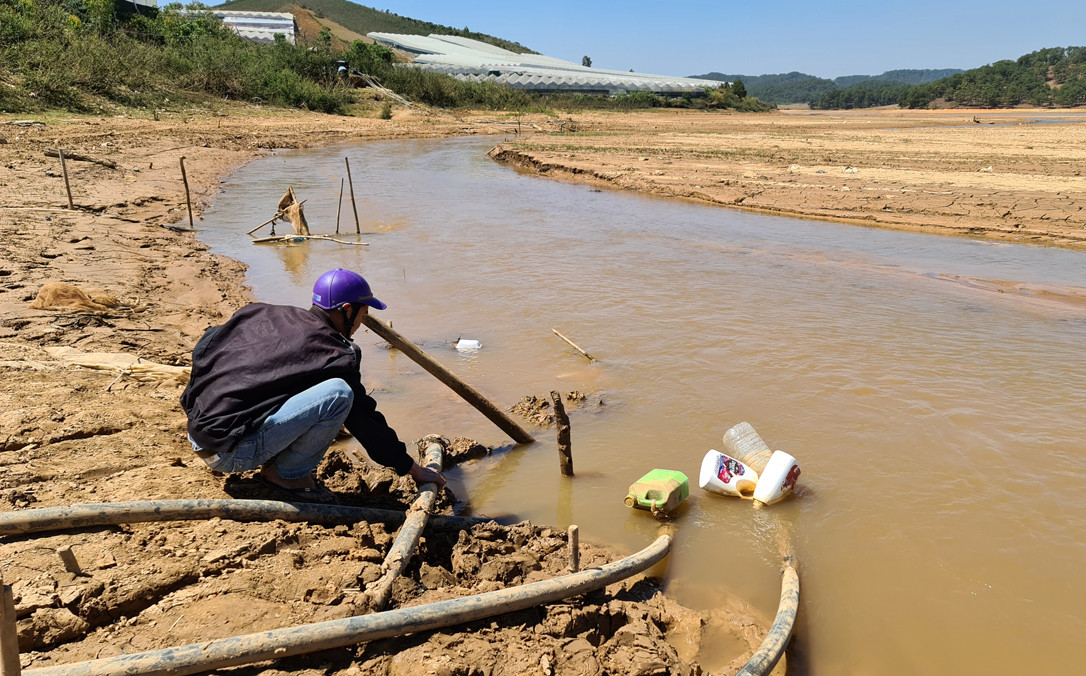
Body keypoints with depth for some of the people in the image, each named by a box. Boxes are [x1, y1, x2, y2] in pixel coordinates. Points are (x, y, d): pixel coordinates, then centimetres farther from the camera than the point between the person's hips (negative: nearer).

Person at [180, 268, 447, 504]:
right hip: (231, 452, -9)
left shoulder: (259, 313, 10)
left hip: (196, 434, 9)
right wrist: (413, 469, 7)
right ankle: (286, 474, -2)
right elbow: (365, 421, -3)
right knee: (339, 394, -19)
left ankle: (275, 464, 15)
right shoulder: (335, 355, -10)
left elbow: (202, 349, 21)